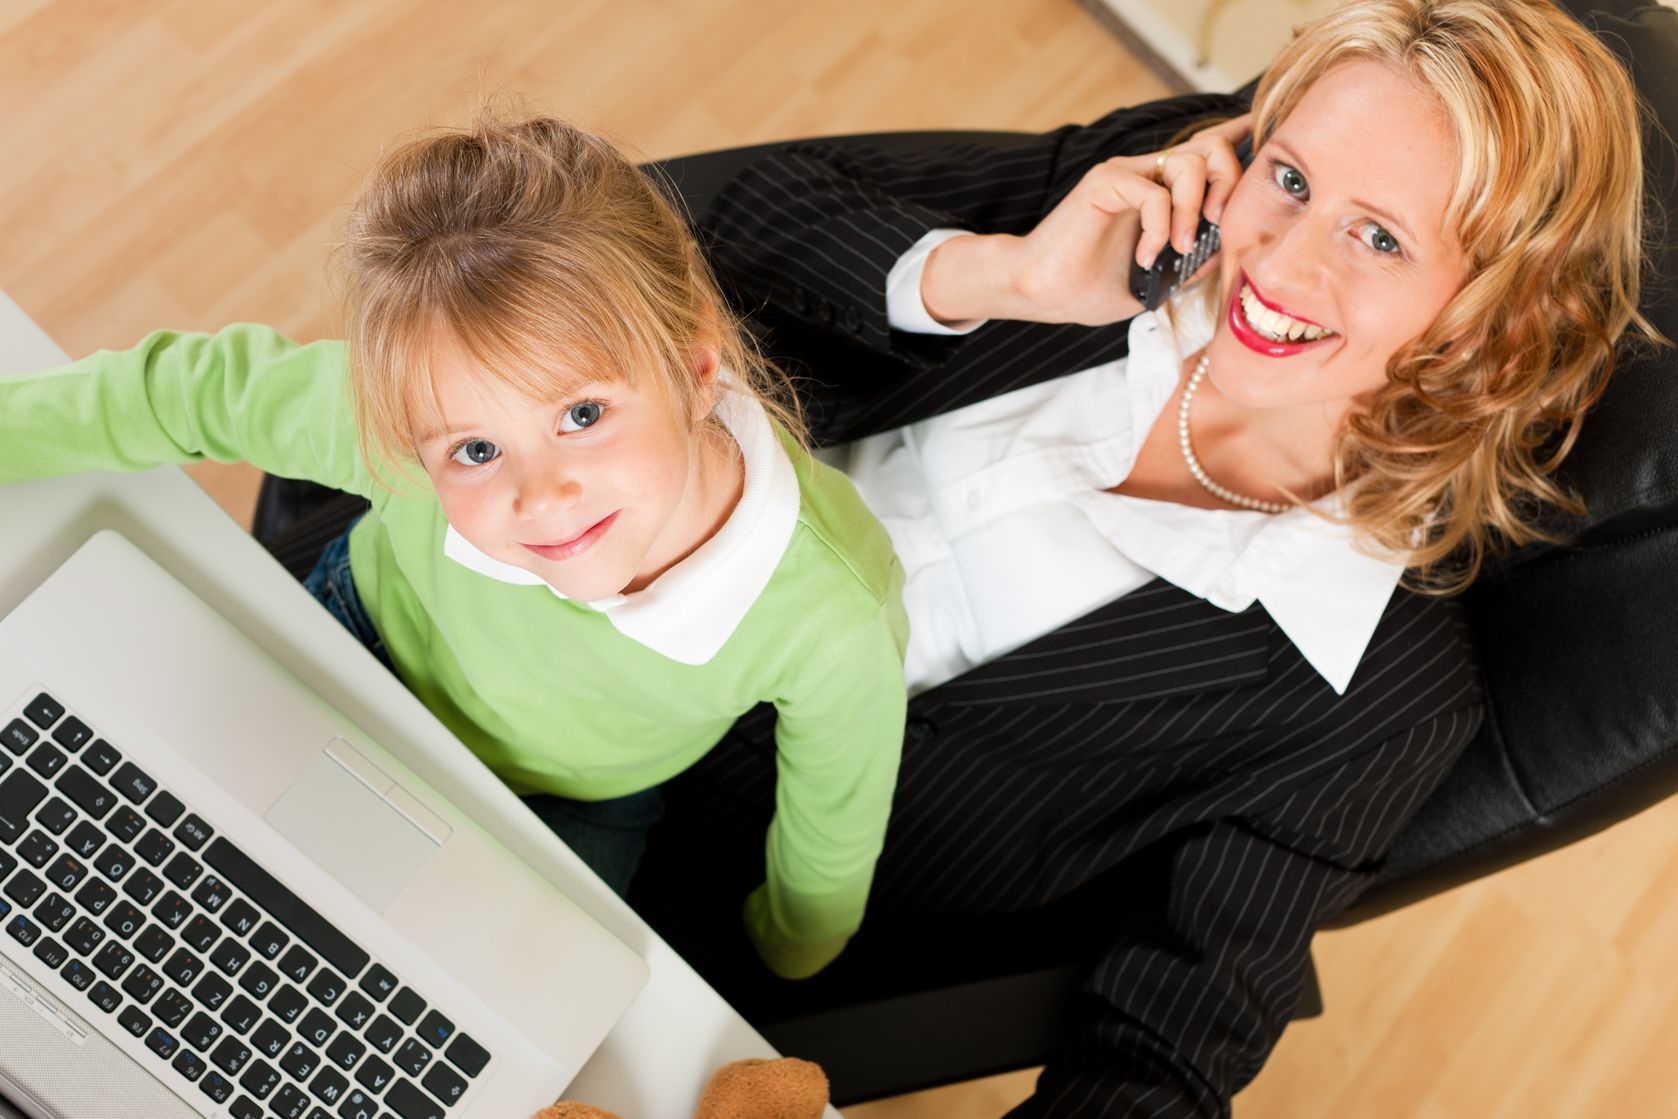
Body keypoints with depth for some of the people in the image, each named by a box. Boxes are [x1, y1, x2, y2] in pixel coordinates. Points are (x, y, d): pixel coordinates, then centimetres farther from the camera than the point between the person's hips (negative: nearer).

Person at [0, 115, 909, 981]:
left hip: (572, 805, 0)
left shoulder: (833, 624, -42)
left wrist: (791, 957, 0)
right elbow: (191, 390, -19)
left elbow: (832, 832, -19)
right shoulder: (413, 421, -41)